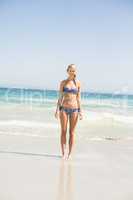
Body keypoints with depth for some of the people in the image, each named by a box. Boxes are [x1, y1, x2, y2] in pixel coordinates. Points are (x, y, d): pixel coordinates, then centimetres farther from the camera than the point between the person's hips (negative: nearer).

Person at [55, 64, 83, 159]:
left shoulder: (78, 83, 5)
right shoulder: (63, 82, 4)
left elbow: (78, 98, 7)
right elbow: (60, 97, 4)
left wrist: (80, 111, 1)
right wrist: (57, 109, -5)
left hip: (74, 109, 1)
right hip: (64, 108, 0)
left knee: (72, 132, 4)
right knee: (63, 131, 1)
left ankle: (69, 154, 12)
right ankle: (63, 153, 8)